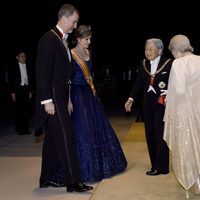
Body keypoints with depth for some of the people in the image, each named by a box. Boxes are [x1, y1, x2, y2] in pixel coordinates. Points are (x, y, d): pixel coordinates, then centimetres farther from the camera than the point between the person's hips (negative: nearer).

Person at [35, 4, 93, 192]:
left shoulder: (62, 40, 15)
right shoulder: (49, 39, -13)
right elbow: (42, 72, -18)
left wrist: (65, 99, 15)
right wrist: (47, 100, -21)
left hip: (60, 97, 10)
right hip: (52, 98, -10)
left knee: (53, 138, 13)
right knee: (66, 137, -8)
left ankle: (47, 178, 22)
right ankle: (73, 181, -2)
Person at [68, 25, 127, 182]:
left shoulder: (88, 53, 10)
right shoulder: (71, 55, -11)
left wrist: (94, 92, 14)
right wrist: (69, 100, -18)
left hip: (90, 94, 8)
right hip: (77, 95, -8)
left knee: (99, 127, 13)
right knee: (82, 131, -3)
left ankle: (103, 164, 28)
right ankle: (86, 169, 8)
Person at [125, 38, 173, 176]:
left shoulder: (169, 64, -8)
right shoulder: (144, 64, 9)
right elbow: (138, 83, 8)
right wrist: (131, 98, -1)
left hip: (163, 103, -6)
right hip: (148, 104, 6)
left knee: (161, 135, -3)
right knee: (150, 134, 9)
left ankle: (161, 167, 7)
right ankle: (155, 165, 20)